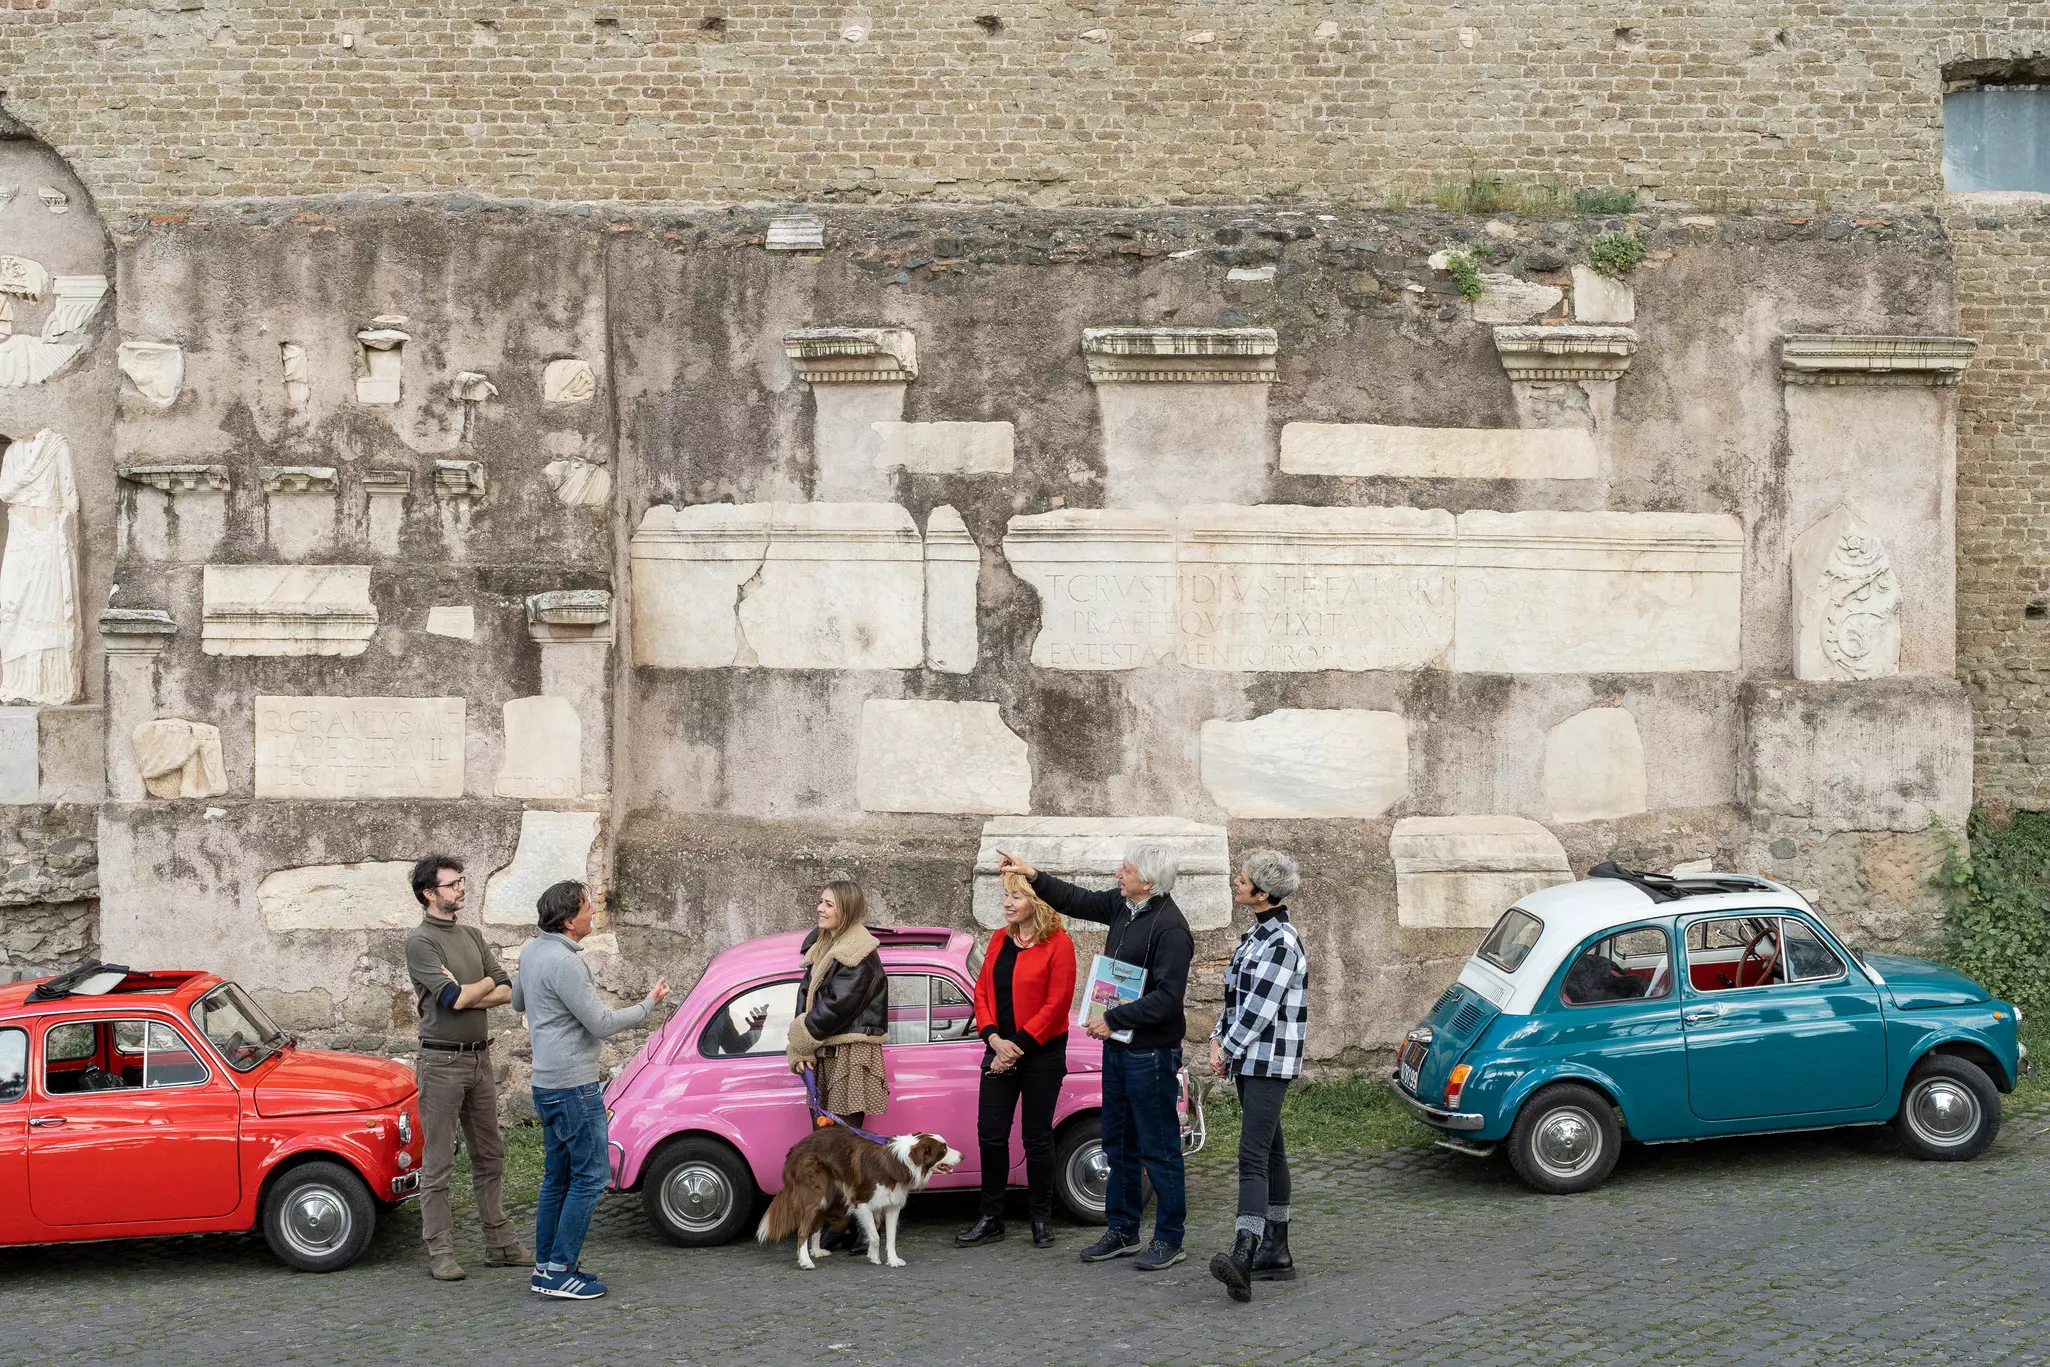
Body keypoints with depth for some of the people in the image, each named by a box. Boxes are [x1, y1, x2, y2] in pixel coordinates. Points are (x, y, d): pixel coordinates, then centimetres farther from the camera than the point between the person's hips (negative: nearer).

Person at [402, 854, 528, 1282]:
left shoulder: (472, 936, 11)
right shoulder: (420, 941, -11)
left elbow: (507, 992, 3)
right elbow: (456, 998, -21)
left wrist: (461, 994, -13)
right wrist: (486, 982, -2)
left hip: (480, 1058, 7)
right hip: (442, 1061, -7)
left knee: (489, 1157, 13)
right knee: (438, 1163, -1)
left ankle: (499, 1243, 21)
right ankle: (440, 1254, 5)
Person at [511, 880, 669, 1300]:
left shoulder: (532, 951, 9)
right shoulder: (565, 963, -21)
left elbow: (517, 1002, 27)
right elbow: (602, 1025, -18)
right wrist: (649, 1004, -6)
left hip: (548, 1084, 10)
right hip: (573, 1086, -10)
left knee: (558, 1178, 15)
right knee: (591, 1176, -5)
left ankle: (545, 1266, 19)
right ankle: (559, 1272, -4)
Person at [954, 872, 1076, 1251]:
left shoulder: (1058, 945, -11)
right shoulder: (999, 940, 8)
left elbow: (1055, 1004, -14)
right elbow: (982, 992, 8)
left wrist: (1017, 1046, -15)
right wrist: (994, 1038, -8)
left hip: (1041, 1053, -5)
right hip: (1000, 1051, 5)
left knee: (1037, 1138, 4)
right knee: (990, 1134, 4)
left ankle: (1041, 1220, 19)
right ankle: (991, 1219, 14)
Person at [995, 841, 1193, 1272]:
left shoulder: (1169, 927, -21)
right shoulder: (1122, 906, 6)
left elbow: (1166, 997, -25)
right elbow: (1078, 901, 22)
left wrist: (1113, 1019, -20)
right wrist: (1033, 876, 15)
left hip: (1151, 1052, -9)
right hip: (1118, 1046, 9)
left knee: (1159, 1149, 0)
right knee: (1119, 1144, 16)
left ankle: (1169, 1239, 9)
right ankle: (1122, 1231, 27)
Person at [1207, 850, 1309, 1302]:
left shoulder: (1281, 942, -17)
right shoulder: (1257, 934, 14)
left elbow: (1260, 1009, -20)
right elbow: (1237, 997, 18)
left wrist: (1228, 1052, -11)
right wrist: (1218, 1038, 6)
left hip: (1268, 1062, -10)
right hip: (1251, 1061, 10)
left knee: (1253, 1156, -19)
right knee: (1270, 1153, 14)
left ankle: (1244, 1256, -29)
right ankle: (1275, 1252, 21)